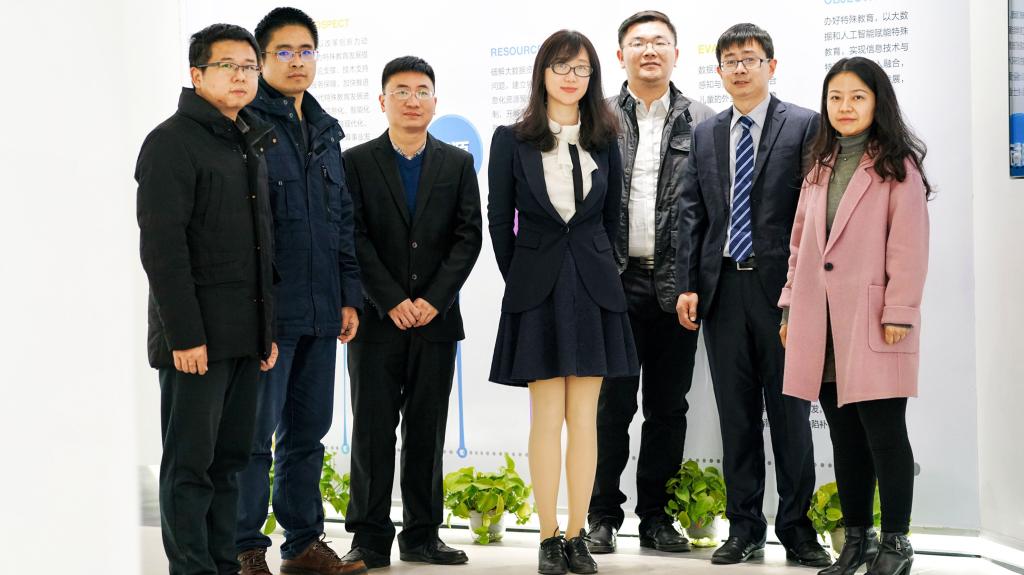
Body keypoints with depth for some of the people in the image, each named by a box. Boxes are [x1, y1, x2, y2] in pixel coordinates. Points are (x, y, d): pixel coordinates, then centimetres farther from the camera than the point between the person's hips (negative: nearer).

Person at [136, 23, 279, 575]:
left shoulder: (250, 145, 17)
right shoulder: (173, 142, -9)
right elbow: (162, 247, -16)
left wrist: (267, 329, 16)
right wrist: (184, 334, -20)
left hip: (244, 337, 8)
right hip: (197, 335, -8)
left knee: (230, 458, 10)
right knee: (190, 462, -3)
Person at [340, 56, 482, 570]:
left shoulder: (458, 163, 9)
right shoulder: (357, 162, 3)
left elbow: (468, 237, 2)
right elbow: (355, 239, -4)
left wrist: (433, 300, -9)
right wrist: (392, 302, -12)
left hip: (436, 317, 2)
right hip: (376, 318, -2)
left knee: (428, 430, 6)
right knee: (373, 429, 0)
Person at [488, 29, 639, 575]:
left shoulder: (604, 141, 7)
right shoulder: (511, 140, 0)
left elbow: (611, 217, 13)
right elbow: (499, 221, 4)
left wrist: (592, 266, 10)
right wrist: (520, 280, 5)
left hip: (592, 288, 2)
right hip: (537, 289, -2)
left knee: (585, 419, 4)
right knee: (547, 418, -1)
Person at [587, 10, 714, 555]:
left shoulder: (702, 122, 6)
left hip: (676, 284, 1)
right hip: (615, 282, -1)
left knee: (668, 407, 7)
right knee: (611, 404, 2)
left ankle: (656, 516, 17)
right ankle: (602, 516, 11)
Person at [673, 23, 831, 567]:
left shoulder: (805, 126, 0)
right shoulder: (705, 134, 13)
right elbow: (691, 212, 11)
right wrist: (688, 285, 2)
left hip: (781, 287, -4)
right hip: (723, 289, 4)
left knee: (790, 412, 3)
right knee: (736, 415, 8)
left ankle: (796, 528, 12)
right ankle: (744, 528, 16)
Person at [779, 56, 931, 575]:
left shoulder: (897, 167, -1)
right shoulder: (820, 168, 18)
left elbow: (909, 246, -8)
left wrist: (898, 313, -14)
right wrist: (792, 306, 13)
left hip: (872, 320, -6)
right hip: (821, 323, 6)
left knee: (883, 431, -4)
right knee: (844, 434, 9)